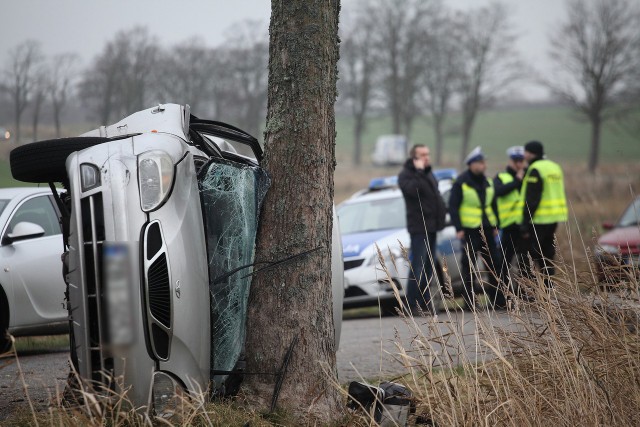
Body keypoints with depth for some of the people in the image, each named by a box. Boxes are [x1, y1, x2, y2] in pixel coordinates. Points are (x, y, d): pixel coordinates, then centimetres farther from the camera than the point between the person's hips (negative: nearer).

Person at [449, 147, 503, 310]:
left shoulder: (487, 182, 13)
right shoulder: (461, 183, -7)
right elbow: (453, 206, -7)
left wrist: (496, 226, 14)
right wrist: (459, 228, -13)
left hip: (486, 229, 6)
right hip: (469, 229, -6)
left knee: (494, 262, 6)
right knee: (469, 265, -3)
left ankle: (497, 299, 15)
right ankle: (469, 301, 3)